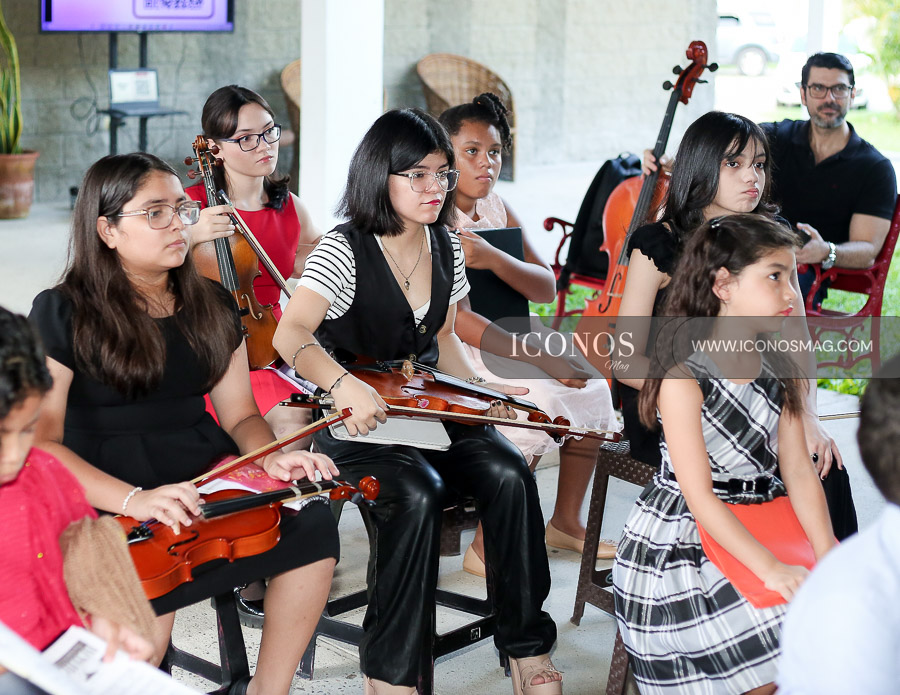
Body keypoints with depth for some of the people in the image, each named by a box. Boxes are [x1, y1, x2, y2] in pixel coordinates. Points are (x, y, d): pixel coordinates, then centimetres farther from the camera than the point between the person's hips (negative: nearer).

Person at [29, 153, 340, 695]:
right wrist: (134, 499, -28)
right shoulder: (62, 314, -4)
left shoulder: (212, 306, 12)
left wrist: (273, 458, -9)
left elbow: (239, 415, 16)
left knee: (312, 523, -22)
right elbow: (40, 441, -13)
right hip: (107, 500, -5)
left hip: (205, 479, 5)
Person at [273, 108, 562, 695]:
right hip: (356, 418, -5)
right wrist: (345, 384, -43)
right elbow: (292, 335, -24)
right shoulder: (345, 251, -12)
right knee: (418, 493, -34)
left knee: (508, 473, -23)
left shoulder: (447, 248, 8)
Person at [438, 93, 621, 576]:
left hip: (496, 346, 8)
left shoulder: (497, 210, 10)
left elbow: (545, 288, -1)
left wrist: (493, 259, -22)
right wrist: (540, 359, -28)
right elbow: (455, 319, -24)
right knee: (538, 402, -28)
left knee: (590, 387, -7)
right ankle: (486, 547, -18)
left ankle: (566, 520, 10)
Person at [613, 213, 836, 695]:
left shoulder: (779, 373, 5)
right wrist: (769, 568, -27)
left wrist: (828, 553, -14)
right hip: (678, 543, -6)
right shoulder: (684, 378, -16)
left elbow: (799, 473, 1)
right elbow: (699, 497, -19)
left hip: (752, 534, 7)